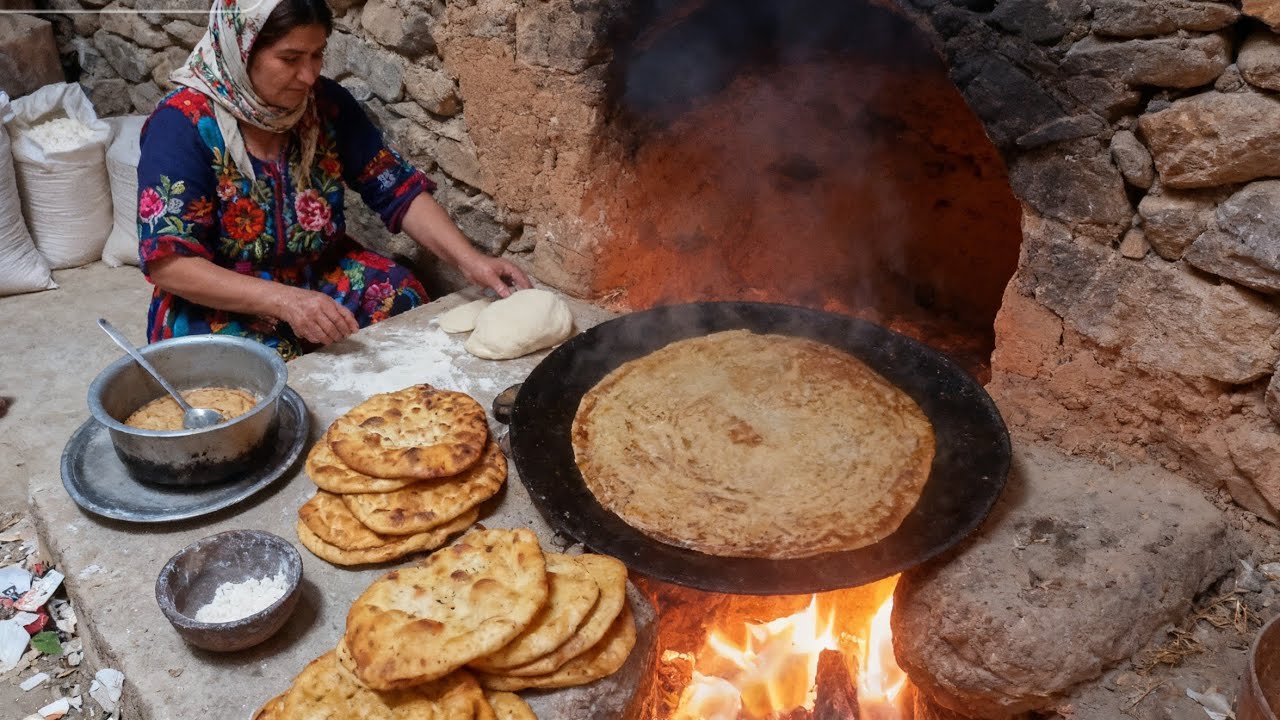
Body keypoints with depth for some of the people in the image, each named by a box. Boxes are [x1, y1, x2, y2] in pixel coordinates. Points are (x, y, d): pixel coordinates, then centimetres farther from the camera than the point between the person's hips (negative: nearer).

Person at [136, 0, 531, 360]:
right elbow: (167, 263, -21)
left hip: (321, 278, 5)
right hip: (220, 308, -4)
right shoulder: (184, 123, -18)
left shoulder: (326, 103, -5)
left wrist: (469, 259, -20)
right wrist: (283, 300, -35)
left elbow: (398, 190, -4)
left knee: (402, 298, -20)